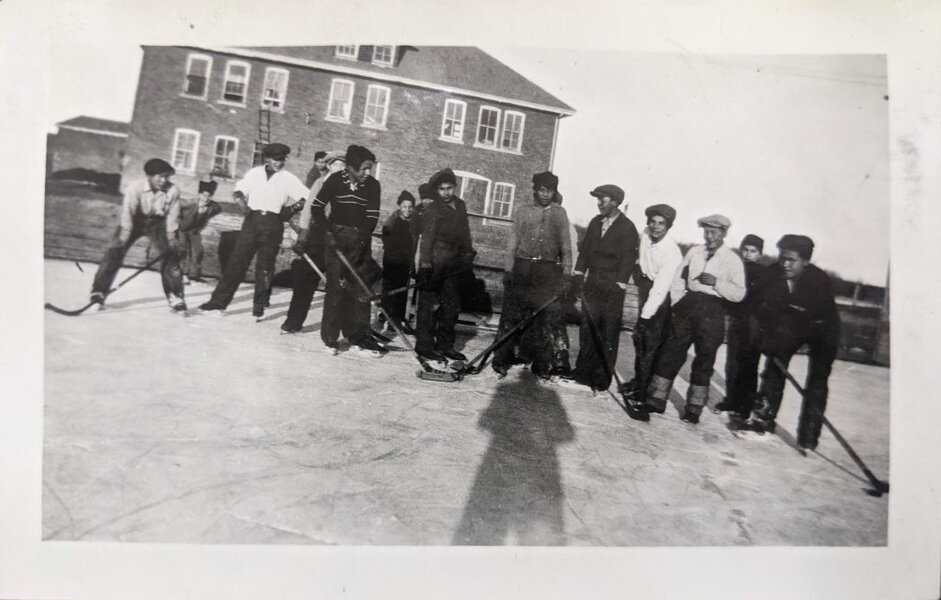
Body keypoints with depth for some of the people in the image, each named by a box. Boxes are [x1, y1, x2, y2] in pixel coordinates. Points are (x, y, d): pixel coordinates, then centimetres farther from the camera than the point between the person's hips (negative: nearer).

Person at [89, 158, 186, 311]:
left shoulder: (173, 191, -21)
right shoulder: (135, 188, -26)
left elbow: (172, 215, -12)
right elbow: (127, 212, -27)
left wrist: (172, 238, -15)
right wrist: (123, 238, -32)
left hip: (158, 222, 1)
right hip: (134, 220, -1)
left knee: (170, 256, -7)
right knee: (114, 253, -10)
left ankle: (175, 298, 4)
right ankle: (98, 293, 3)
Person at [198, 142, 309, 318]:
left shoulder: (288, 179, 5)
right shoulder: (254, 173, 11)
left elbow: (307, 197, 0)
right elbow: (238, 191, 12)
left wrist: (290, 209, -11)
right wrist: (242, 202, -8)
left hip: (273, 224, -1)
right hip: (252, 219, 1)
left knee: (265, 266, 2)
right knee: (237, 261, -2)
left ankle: (259, 307, 13)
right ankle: (218, 302, 3)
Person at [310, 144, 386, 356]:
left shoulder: (373, 186, -5)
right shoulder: (335, 180, -7)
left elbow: (372, 218, -7)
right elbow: (316, 207, -2)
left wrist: (361, 243, -16)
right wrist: (328, 233, -12)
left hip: (360, 241, 2)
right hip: (336, 237, -2)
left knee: (361, 289, -2)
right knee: (336, 287, -5)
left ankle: (358, 338, 4)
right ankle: (330, 338, 4)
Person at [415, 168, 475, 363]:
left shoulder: (460, 205, 11)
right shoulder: (432, 211, -10)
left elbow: (464, 232, 21)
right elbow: (426, 240, -17)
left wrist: (468, 253, 19)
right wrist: (425, 267, -24)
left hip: (453, 264, 7)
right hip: (434, 263, -7)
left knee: (452, 305, 12)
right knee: (429, 304, -2)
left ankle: (445, 344, 22)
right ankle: (424, 345, 6)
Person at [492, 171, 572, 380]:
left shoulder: (559, 213, 11)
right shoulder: (522, 211, 10)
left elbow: (566, 246, 9)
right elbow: (512, 242, 7)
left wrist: (566, 273, 0)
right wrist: (508, 269, -1)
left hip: (548, 271, 0)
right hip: (522, 268, 0)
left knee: (545, 319, 3)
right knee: (511, 315, 0)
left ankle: (541, 365, 14)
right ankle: (501, 360, 10)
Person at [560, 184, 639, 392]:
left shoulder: (627, 228, -6)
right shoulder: (595, 222, 11)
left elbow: (628, 259, -10)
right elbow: (584, 249, 14)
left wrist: (618, 287, -16)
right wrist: (578, 274, 5)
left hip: (612, 288, -6)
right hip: (592, 283, 6)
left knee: (608, 336, 0)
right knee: (587, 331, 9)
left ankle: (601, 380, 6)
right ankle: (582, 373, 18)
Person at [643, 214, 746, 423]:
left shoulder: (733, 260, 0)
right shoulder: (694, 252, 9)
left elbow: (739, 294, -7)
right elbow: (677, 280, 12)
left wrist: (716, 282, -19)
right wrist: (676, 305, 2)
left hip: (712, 312, -3)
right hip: (687, 306, 3)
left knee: (704, 361, 4)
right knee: (671, 353, 1)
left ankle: (694, 408, 15)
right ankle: (656, 400, 9)